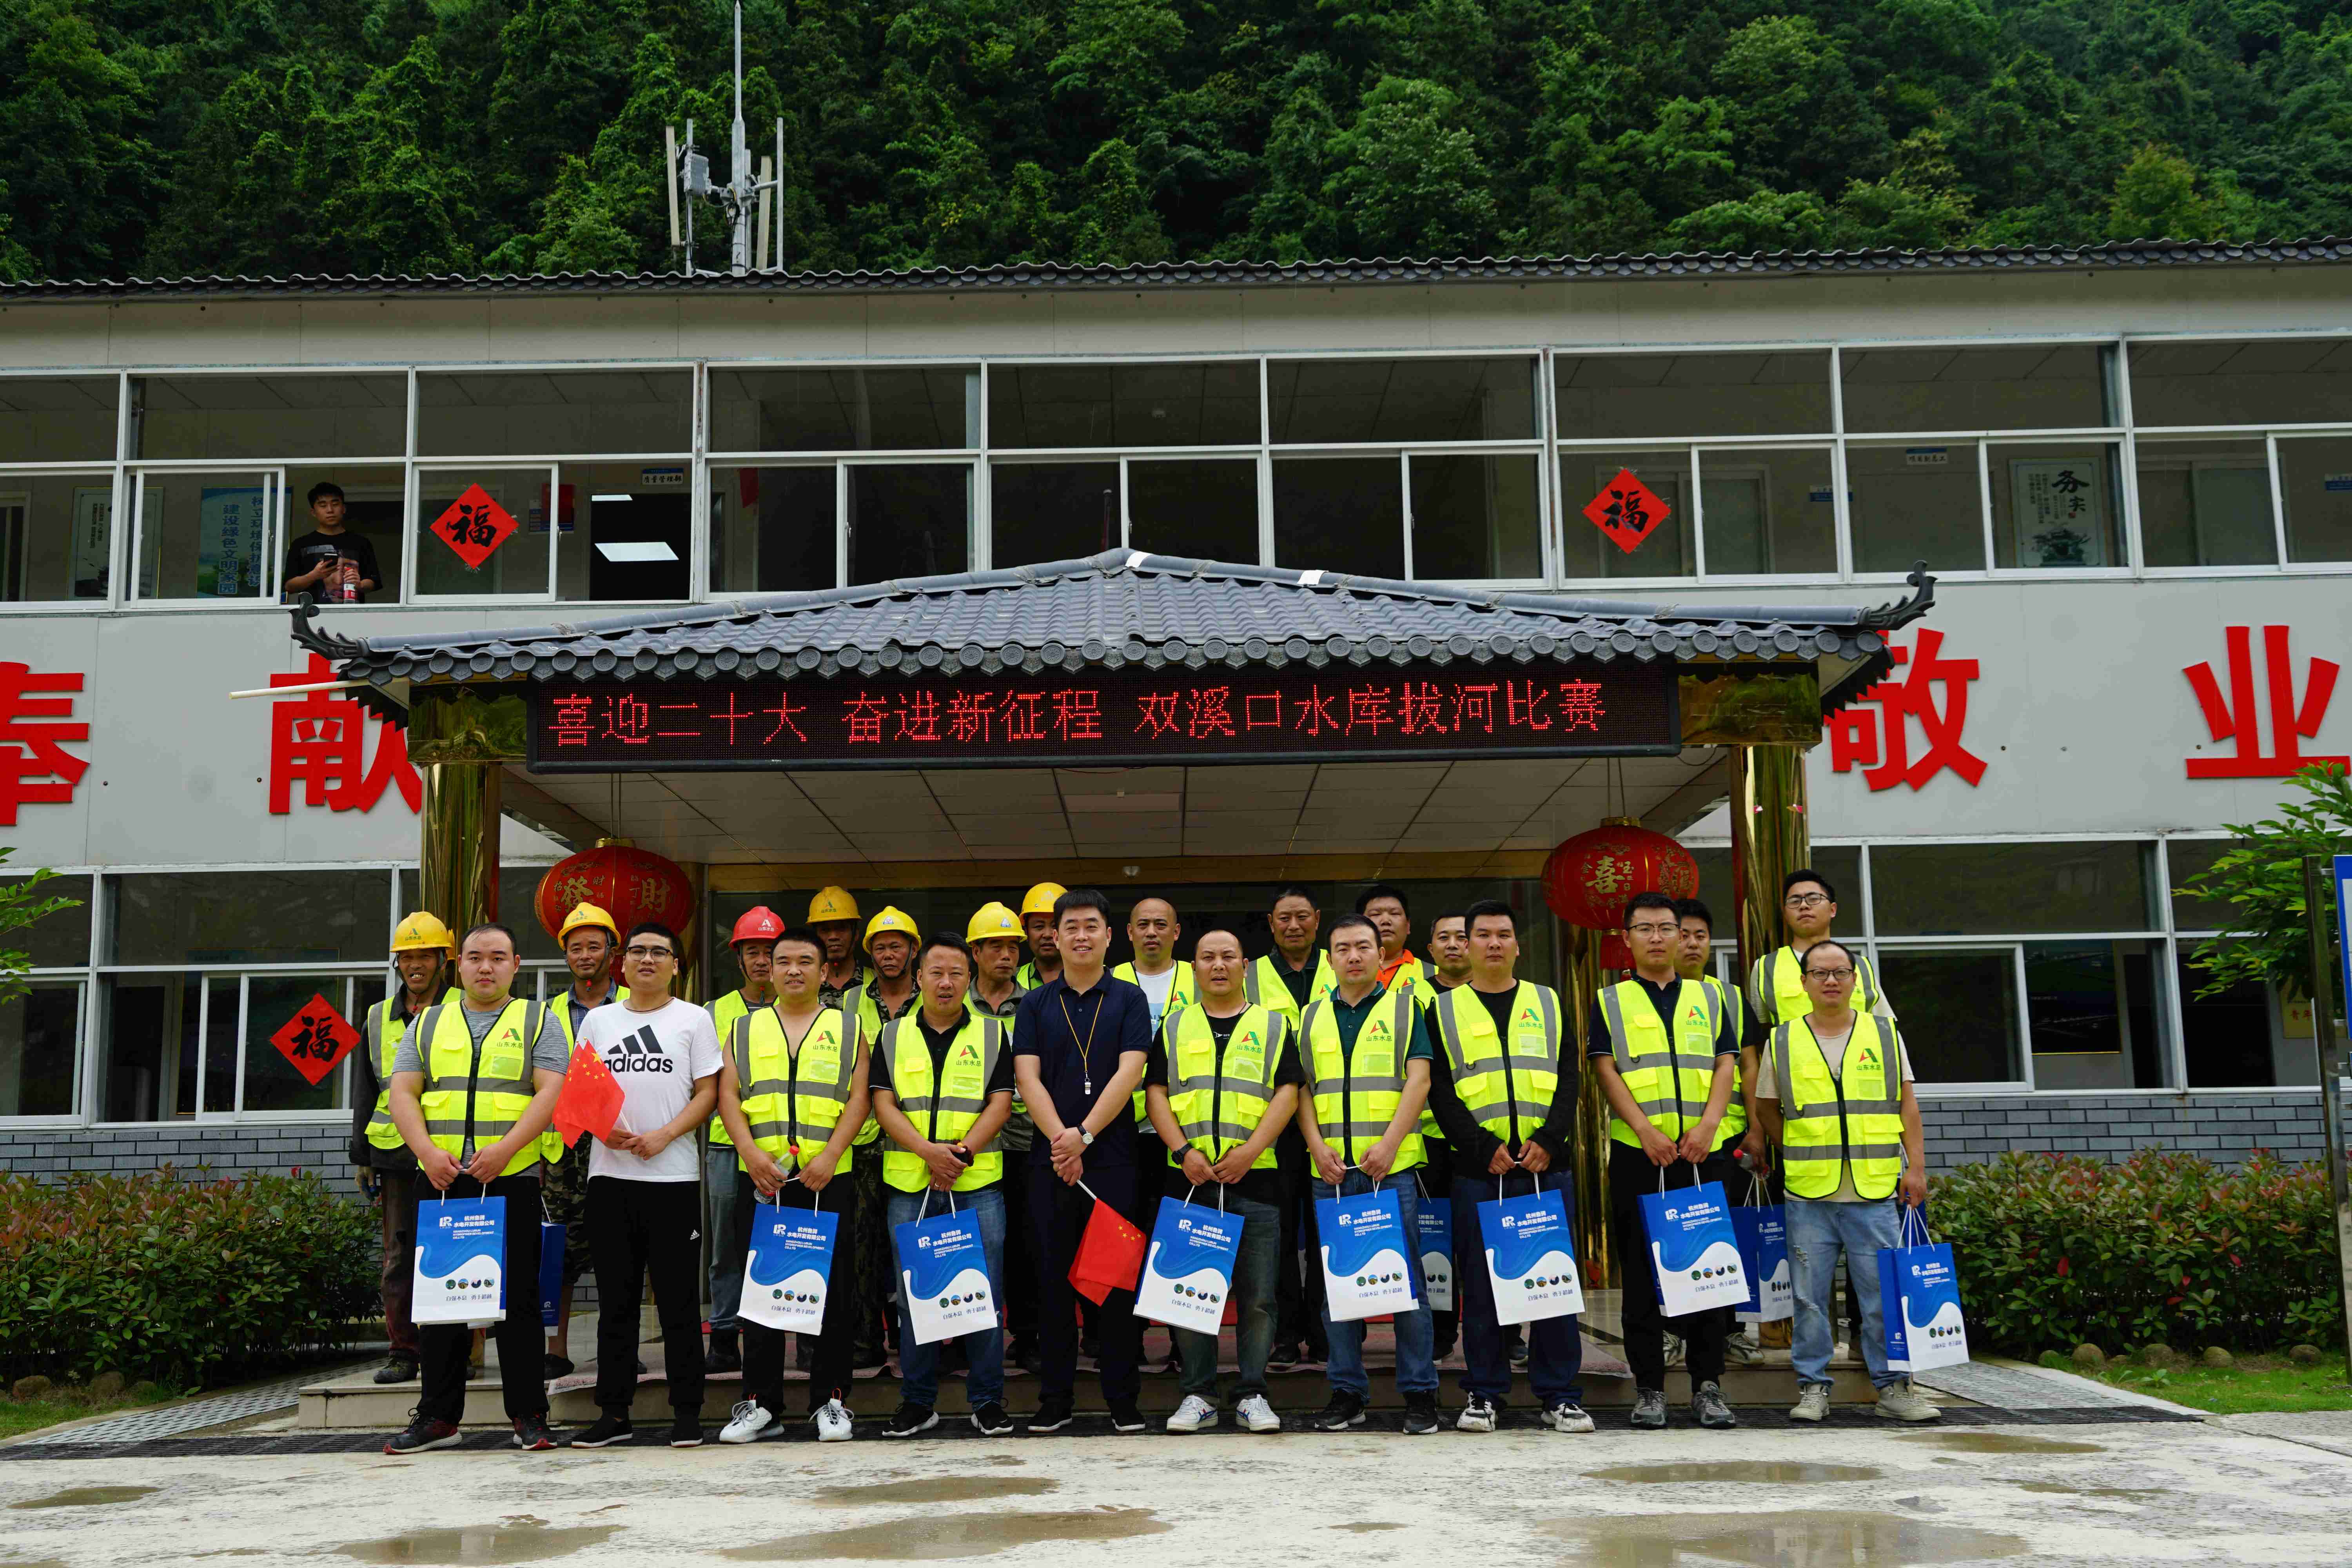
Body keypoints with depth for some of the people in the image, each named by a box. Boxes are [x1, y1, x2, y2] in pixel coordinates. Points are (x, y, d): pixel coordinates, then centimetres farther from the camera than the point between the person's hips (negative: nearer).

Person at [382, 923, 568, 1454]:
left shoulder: (537, 1022, 7)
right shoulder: (429, 1024, 15)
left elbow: (551, 1092, -4)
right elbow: (403, 1093, 7)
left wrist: (504, 1149, -17)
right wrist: (428, 1151, -10)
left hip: (512, 1180, -3)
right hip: (440, 1181, 3)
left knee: (516, 1299, -3)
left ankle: (528, 1416, 4)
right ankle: (438, 1416, 13)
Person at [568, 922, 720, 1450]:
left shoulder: (694, 1019, 5)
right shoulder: (598, 1020, 14)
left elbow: (708, 1092, 0)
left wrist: (663, 1136, -14)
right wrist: (602, 1127, -7)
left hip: (672, 1175, -3)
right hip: (609, 1174, 3)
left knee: (679, 1299, 0)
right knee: (615, 1300, 7)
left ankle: (687, 1413, 7)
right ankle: (614, 1414, 13)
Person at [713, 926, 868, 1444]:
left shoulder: (848, 1028, 9)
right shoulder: (745, 1028, 13)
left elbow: (859, 1098, 1)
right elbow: (728, 1095, 4)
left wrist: (830, 1156, -12)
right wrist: (751, 1153, -11)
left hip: (828, 1179, -1)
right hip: (760, 1180, 1)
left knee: (832, 1288, 0)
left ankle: (829, 1401, 10)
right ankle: (760, 1403, 12)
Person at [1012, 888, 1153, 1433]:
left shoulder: (1130, 999, 5)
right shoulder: (1035, 1005, 9)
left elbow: (1129, 1072, -6)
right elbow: (1027, 1078, 0)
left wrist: (1084, 1134, -16)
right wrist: (1060, 1140, -14)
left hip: (1112, 1158, -2)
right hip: (1050, 1160, 2)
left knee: (1116, 1279, 1)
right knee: (1054, 1279, 5)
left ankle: (1123, 1398, 9)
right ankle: (1054, 1398, 13)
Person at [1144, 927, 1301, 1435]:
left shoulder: (1273, 1025, 10)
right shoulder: (1174, 1027, 14)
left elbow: (1288, 1092, 1)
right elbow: (1156, 1093, 6)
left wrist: (1250, 1150, -11)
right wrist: (1184, 1151, -8)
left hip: (1254, 1177, -1)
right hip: (1188, 1177, 1)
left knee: (1257, 1294, 0)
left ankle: (1252, 1394, 10)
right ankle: (1198, 1394, 11)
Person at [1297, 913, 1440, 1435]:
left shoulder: (1404, 1009, 6)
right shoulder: (1313, 1016, 14)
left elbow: (1418, 1081, -3)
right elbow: (1302, 1089, 11)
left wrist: (1388, 1144, -13)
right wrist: (1318, 1146, -4)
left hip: (1393, 1166, -3)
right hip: (1332, 1170, 3)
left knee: (1405, 1279, -2)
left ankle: (1419, 1392, 5)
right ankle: (1346, 1391, 14)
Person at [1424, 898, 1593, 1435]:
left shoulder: (1549, 1004, 13)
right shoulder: (1445, 1010, 8)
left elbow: (1569, 1078, 6)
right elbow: (1440, 1090, 0)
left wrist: (1548, 1140, -10)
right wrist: (1485, 1148, -11)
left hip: (1547, 1167, 1)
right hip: (1476, 1171, -1)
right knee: (1480, 1286, 3)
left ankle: (1560, 1396, 10)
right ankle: (1483, 1395, 13)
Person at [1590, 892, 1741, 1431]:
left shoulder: (1708, 997, 15)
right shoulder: (1610, 1002, 9)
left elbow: (1726, 1064, 7)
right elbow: (1607, 1072, -1)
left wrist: (1707, 1124, -10)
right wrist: (1646, 1131, -14)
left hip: (1705, 1151, 2)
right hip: (1637, 1153, -1)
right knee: (1641, 1272, 1)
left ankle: (1708, 1385, 10)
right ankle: (1649, 1388, 8)